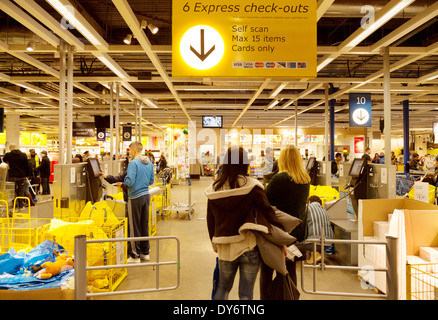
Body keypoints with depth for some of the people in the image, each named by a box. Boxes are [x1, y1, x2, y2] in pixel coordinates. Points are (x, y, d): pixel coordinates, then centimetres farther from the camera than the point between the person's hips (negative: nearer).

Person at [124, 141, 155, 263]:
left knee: (135, 226, 2)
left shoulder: (133, 163, -15)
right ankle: (145, 252, 25)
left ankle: (136, 255, 10)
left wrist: (124, 179, -1)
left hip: (136, 197, -7)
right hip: (146, 195, 7)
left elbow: (130, 182, -20)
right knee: (145, 224, 15)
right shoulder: (149, 163, 8)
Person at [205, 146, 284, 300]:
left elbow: (210, 221, 5)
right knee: (246, 294, 10)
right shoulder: (252, 186, -13)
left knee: (222, 288, 22)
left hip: (224, 248, 3)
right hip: (249, 247, -3)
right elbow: (268, 212, -8)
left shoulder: (213, 189, -2)